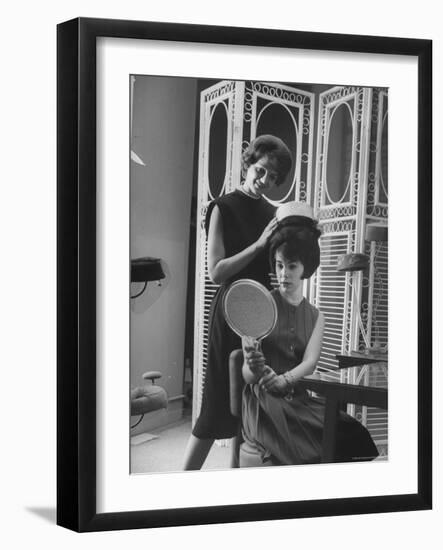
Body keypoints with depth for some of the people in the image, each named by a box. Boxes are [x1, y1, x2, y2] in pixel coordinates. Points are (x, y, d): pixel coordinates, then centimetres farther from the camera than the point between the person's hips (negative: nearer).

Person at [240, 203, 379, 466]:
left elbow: (309, 363, -3)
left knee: (352, 433, -25)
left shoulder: (316, 317, 15)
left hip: (298, 399, 4)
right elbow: (247, 375, -3)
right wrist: (254, 369, -28)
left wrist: (283, 380, -25)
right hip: (263, 399, -4)